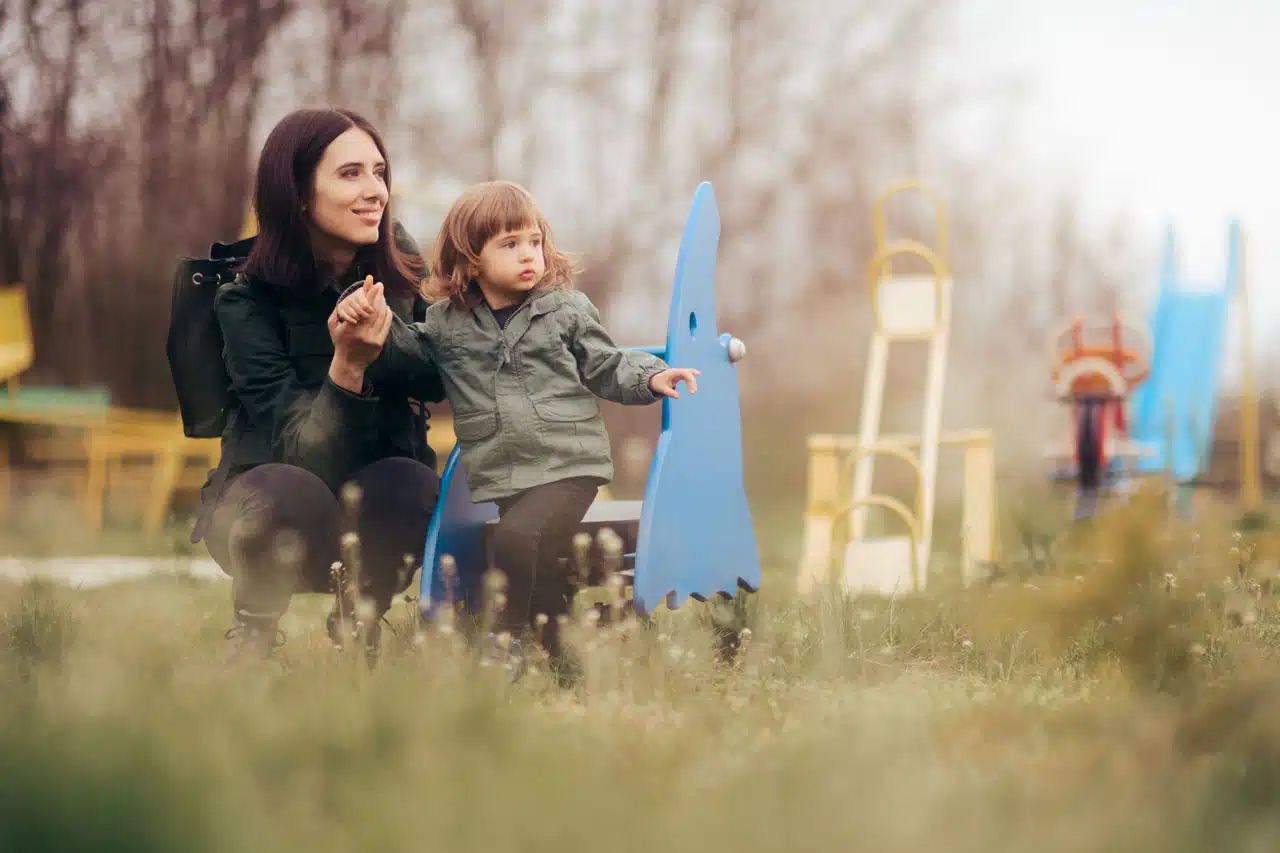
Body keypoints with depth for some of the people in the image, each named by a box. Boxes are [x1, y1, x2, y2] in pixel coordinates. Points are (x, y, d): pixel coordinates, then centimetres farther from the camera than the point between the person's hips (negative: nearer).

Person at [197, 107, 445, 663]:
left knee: (410, 485, -31)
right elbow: (300, 448, -23)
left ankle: (357, 628, -1)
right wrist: (346, 367, -42)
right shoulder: (246, 300, -17)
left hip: (369, 508, 3)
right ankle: (251, 639, -6)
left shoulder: (402, 274, -6)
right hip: (269, 512, -3)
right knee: (290, 494, -37)